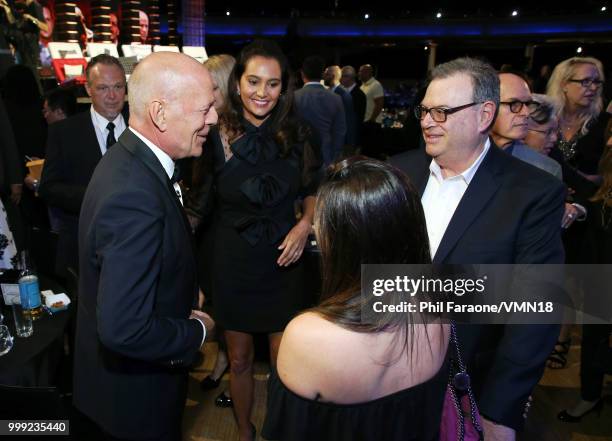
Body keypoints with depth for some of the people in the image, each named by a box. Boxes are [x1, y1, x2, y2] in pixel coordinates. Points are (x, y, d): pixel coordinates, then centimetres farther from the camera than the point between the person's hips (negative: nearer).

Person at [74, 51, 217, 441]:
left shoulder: (132, 158, -4)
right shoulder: (134, 196, -35)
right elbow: (123, 330, -35)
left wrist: (187, 296, 1)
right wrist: (197, 331, -20)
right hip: (136, 392, -8)